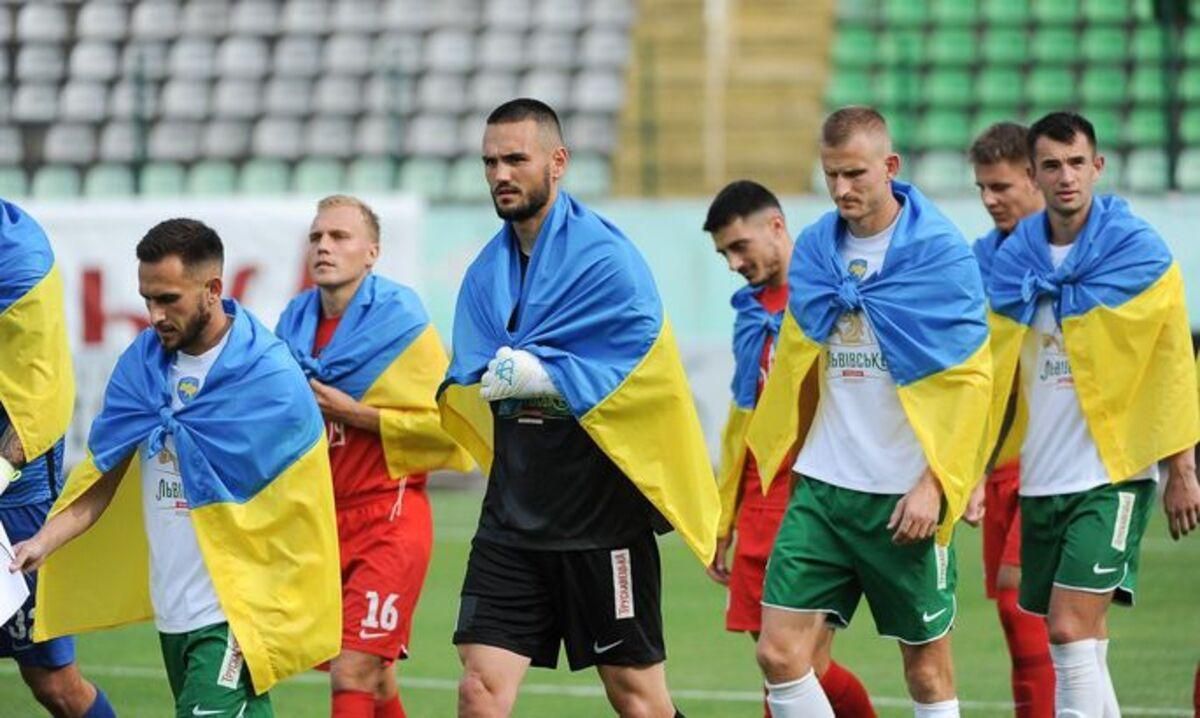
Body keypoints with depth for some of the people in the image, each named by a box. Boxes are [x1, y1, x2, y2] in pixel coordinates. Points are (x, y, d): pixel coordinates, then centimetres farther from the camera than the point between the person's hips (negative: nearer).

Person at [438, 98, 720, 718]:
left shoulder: (605, 258, -10)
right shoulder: (487, 272, 10)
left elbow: (622, 379, -18)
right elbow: (470, 379, 8)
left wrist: (525, 372, -14)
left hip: (601, 520, -5)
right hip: (513, 520, 5)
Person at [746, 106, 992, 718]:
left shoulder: (938, 251, -9)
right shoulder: (814, 250, 6)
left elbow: (969, 380, -9)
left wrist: (936, 483, -16)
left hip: (907, 497, -4)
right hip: (823, 486, 4)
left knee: (927, 668, 5)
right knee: (780, 654, -7)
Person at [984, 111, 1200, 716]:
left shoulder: (1139, 254, -7)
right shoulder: (1012, 262, 5)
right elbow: (992, 369, 10)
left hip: (1114, 473, -5)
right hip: (1041, 477, 5)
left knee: (1070, 627, -16)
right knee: (1074, 640, 7)